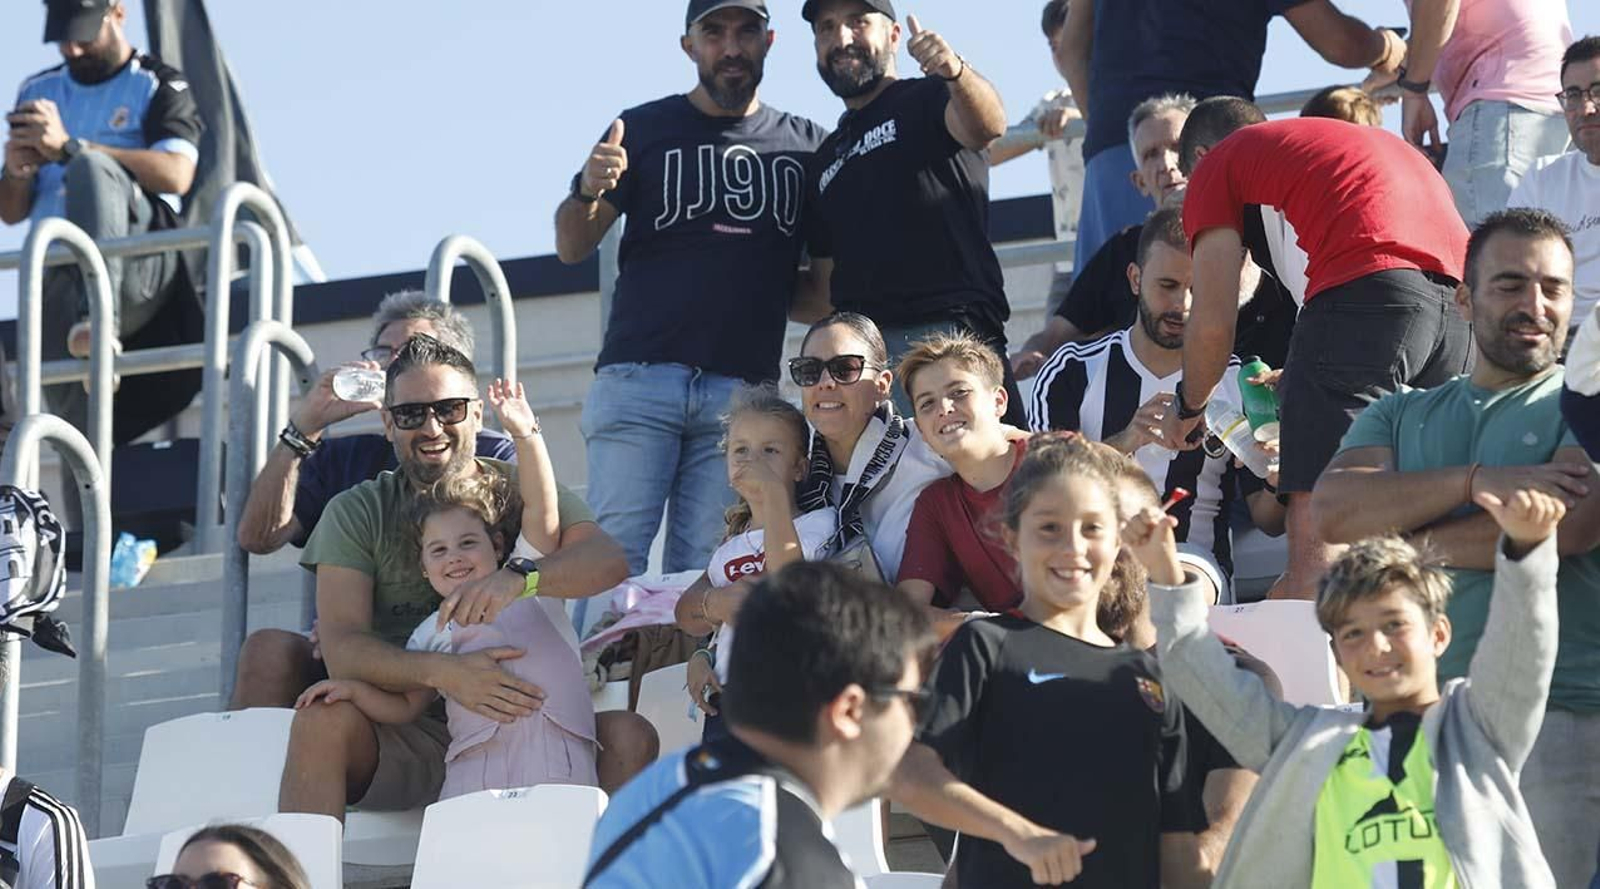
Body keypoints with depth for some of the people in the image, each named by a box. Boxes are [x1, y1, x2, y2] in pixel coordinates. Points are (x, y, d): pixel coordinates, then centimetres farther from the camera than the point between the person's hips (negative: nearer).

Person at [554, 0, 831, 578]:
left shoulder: (804, 145, 16)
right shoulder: (645, 129, 11)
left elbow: (819, 284, 23)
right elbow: (572, 248, 6)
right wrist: (588, 192, -14)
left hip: (744, 387, 1)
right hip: (638, 377, -1)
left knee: (703, 570, -5)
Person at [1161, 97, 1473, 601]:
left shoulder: (1217, 164, 19)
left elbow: (1214, 322, 12)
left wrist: (1189, 407, 30)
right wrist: (1297, 382, 46)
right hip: (1460, 296, 6)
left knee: (1316, 538, -9)